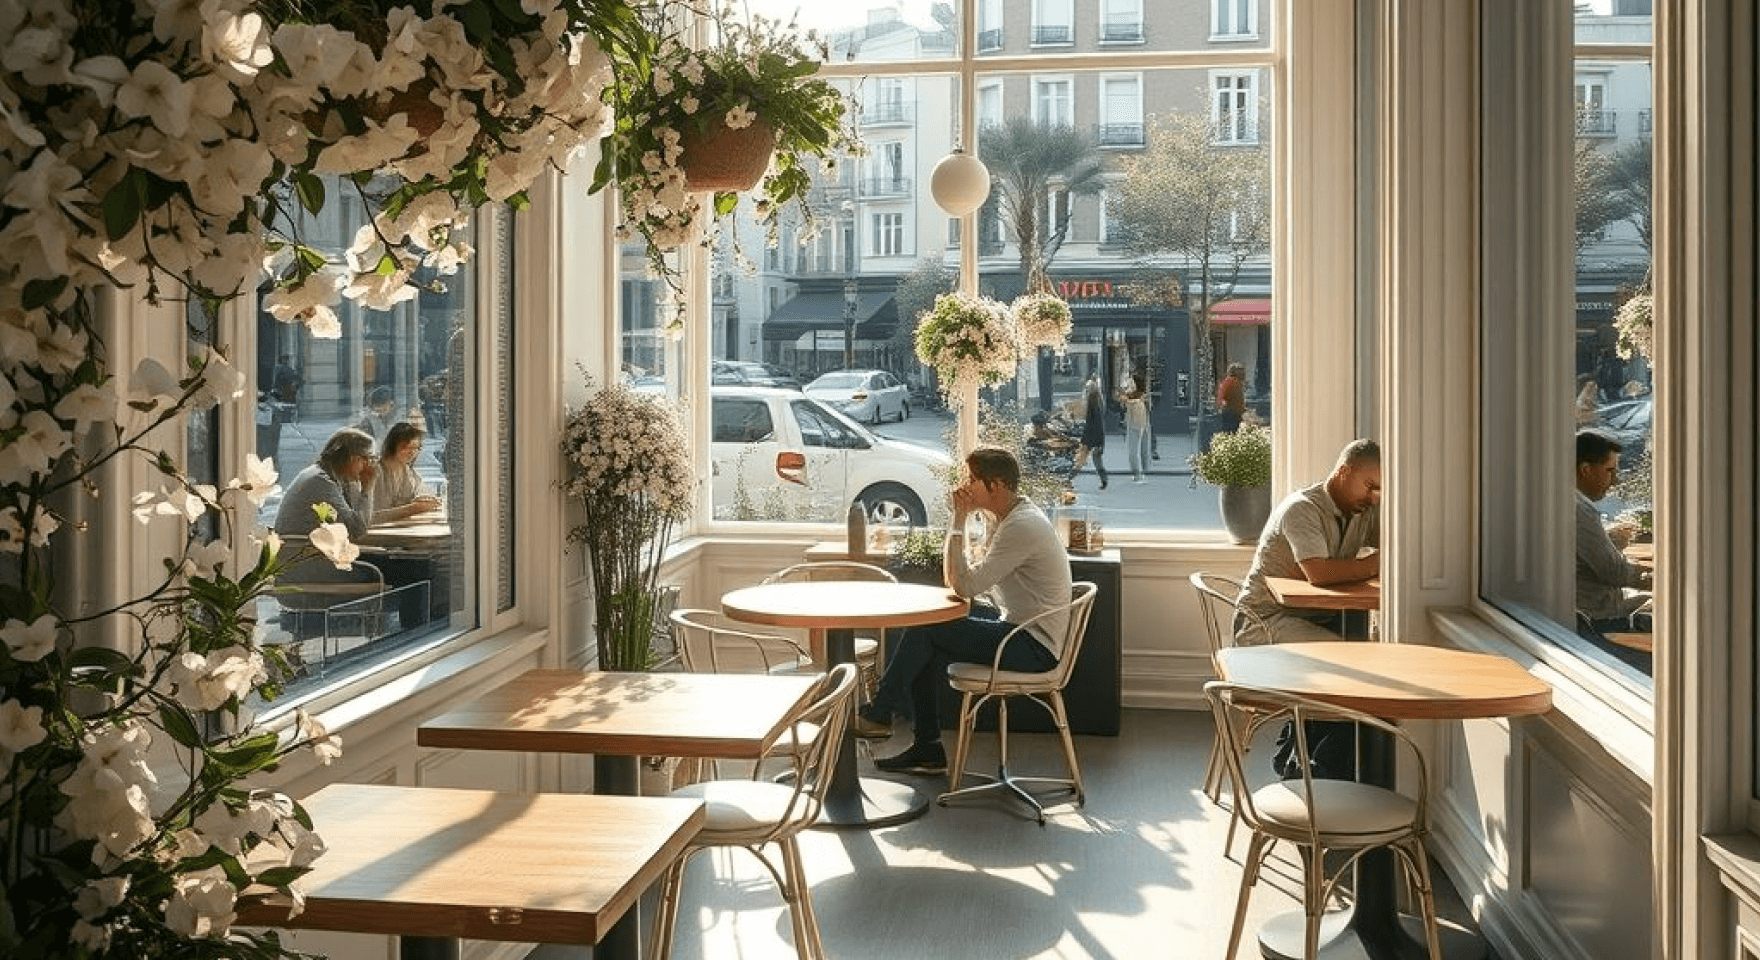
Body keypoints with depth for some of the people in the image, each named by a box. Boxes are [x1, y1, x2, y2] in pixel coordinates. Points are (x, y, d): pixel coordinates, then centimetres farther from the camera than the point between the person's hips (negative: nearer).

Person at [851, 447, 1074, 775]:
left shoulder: (1022, 526, -22)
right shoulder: (1012, 517, 11)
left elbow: (965, 585, -25)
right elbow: (982, 581, 19)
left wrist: (959, 521, -20)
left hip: (1034, 646, -10)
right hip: (1020, 628, 10)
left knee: (924, 629, -12)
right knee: (925, 645, 7)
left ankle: (879, 715, 4)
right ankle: (927, 749, 8)